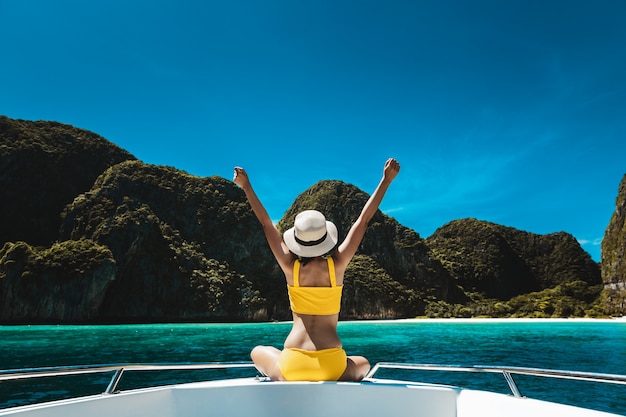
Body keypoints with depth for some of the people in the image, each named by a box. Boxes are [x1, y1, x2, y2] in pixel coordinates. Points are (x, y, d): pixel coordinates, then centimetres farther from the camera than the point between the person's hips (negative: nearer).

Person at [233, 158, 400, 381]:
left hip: (292, 366, 0)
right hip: (332, 367, 0)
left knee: (258, 352, 32)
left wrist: (246, 187, 7)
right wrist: (386, 179, 4)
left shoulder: (290, 266, -6)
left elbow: (266, 223, 2)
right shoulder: (337, 264, -8)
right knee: (362, 363, 34)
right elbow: (364, 219, -3)